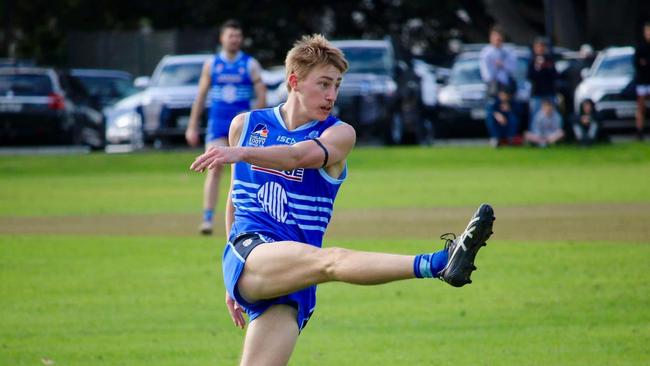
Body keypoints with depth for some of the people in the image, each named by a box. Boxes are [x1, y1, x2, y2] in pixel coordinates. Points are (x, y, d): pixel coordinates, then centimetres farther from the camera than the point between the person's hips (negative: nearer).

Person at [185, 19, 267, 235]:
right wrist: (193, 126, 5)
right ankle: (207, 218, -14)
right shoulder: (211, 65, 7)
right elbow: (201, 96, 9)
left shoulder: (250, 65, 3)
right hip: (217, 122, 0)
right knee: (214, 169, -10)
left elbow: (261, 96, -1)